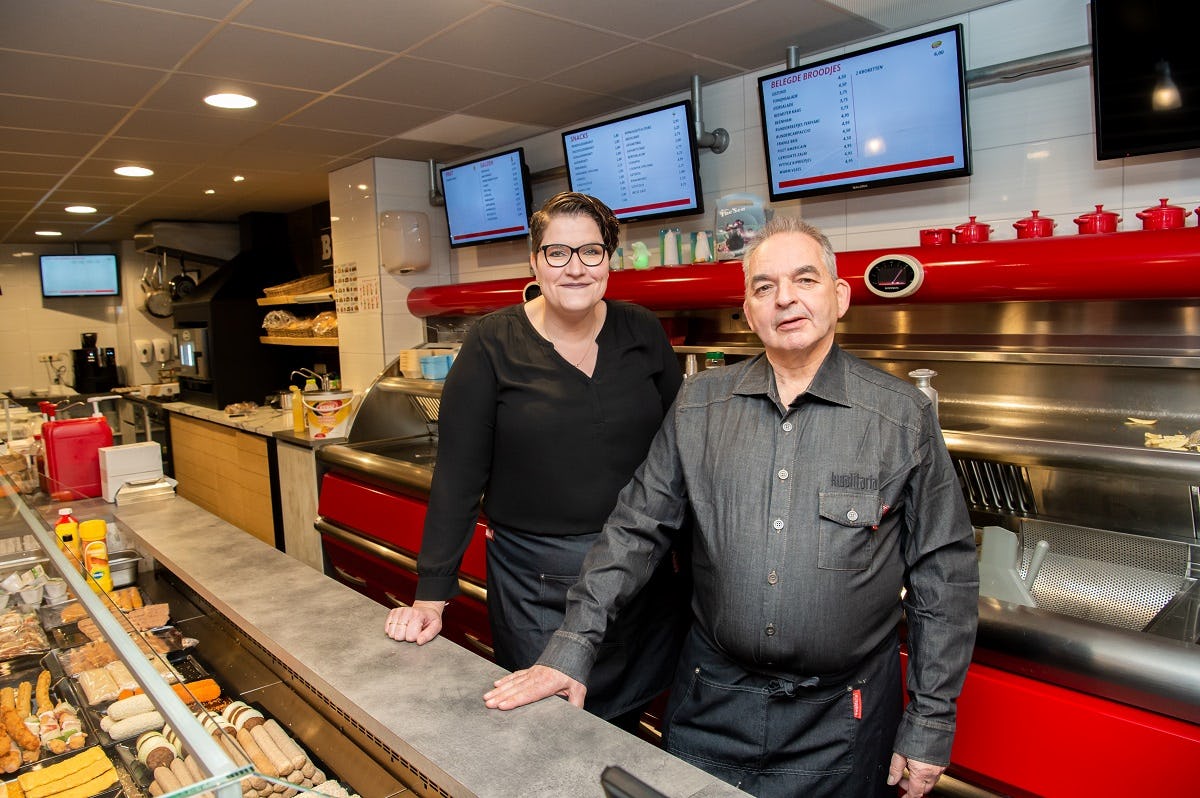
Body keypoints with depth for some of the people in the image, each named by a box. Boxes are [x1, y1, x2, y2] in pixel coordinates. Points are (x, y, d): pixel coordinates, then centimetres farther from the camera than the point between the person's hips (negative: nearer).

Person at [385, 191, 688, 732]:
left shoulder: (642, 333, 0)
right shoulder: (494, 343, -8)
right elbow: (458, 474, -8)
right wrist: (431, 595, -9)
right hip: (535, 584, -2)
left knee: (627, 723, 18)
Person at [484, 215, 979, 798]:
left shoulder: (904, 417, -7)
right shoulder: (699, 405, -2)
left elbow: (944, 575, -3)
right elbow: (636, 528, 1)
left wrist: (931, 726, -2)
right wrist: (573, 646, -4)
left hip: (839, 717, -1)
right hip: (710, 703, 2)